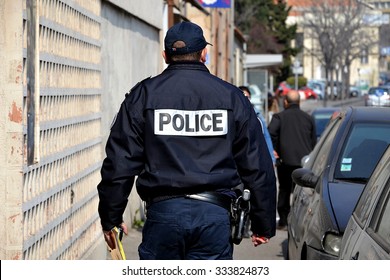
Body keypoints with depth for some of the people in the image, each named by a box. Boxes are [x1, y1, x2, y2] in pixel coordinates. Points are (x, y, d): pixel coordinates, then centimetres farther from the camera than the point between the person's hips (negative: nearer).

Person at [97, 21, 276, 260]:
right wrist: (264, 225, 17)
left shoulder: (143, 95, 4)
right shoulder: (232, 97, 7)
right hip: (215, 213, 1)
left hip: (163, 212, 0)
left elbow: (120, 162, 1)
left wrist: (111, 218, 11)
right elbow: (258, 167, 9)